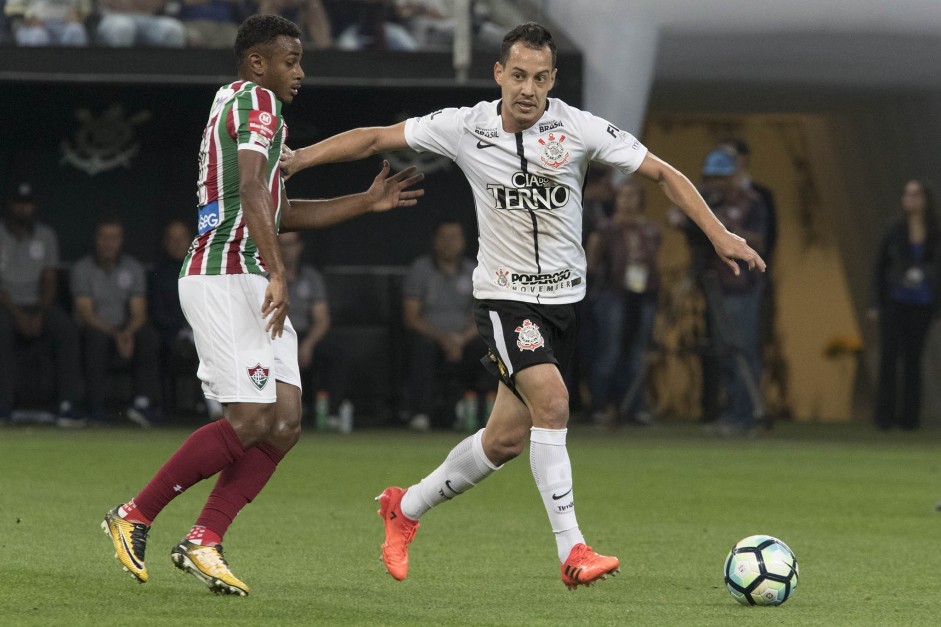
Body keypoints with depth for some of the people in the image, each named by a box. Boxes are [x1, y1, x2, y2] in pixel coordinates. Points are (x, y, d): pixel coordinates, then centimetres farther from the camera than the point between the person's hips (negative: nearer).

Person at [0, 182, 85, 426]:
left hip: (39, 305, 3)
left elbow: (49, 280, 7)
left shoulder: (46, 236, 12)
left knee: (68, 330, -27)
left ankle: (69, 404, -30)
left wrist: (39, 315, -10)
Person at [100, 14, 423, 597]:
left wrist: (366, 202, 28)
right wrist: (277, 275, -30)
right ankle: (134, 515, -4)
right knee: (250, 422, -14)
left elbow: (279, 212, 31)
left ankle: (203, 540, 1)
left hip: (246, 282, 10)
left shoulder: (238, 104, 25)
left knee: (285, 424, 1)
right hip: (226, 279, -10)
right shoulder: (257, 102, -7)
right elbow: (252, 190, -23)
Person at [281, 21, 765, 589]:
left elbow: (662, 173, -4)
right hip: (505, 296, -3)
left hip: (564, 297, 3)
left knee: (507, 438, 7)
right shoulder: (466, 128, -8)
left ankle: (405, 509, 30)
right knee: (551, 399, -26)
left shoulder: (578, 128, -9)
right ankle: (572, 551, -24)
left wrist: (719, 234, -11)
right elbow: (377, 139, 1)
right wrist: (298, 158, -5)